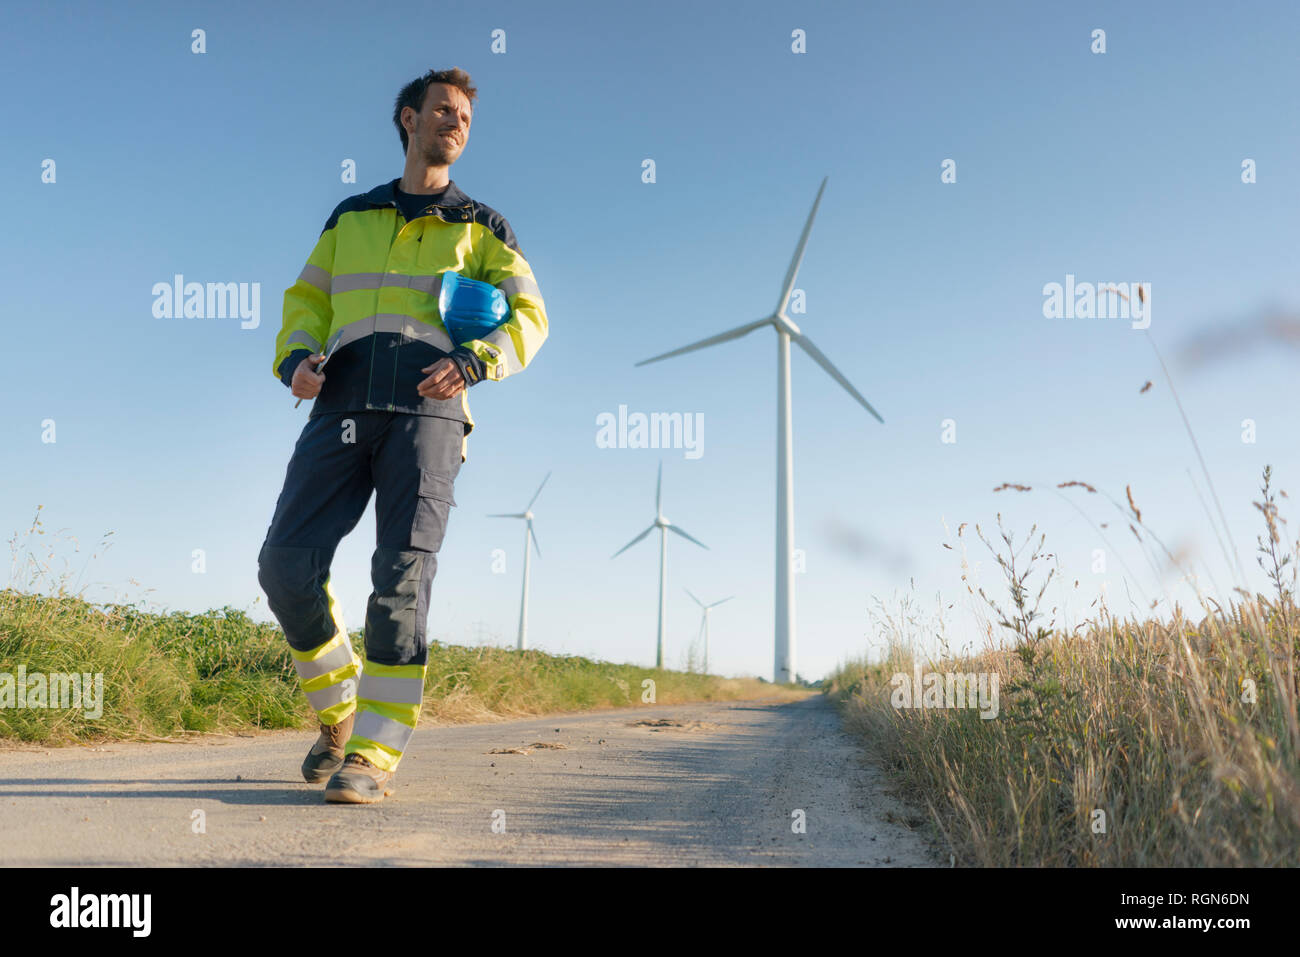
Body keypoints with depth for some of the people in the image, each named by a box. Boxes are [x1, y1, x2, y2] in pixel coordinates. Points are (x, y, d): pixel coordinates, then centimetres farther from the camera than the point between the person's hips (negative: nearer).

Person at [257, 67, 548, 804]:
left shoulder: (482, 227, 19)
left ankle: (375, 755, -11)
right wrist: (297, 361, 1)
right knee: (287, 563, -11)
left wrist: (473, 363, -12)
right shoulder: (350, 218, 26)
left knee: (402, 576, -15)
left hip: (427, 409, -2)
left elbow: (529, 317, 8)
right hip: (344, 407, 3)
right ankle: (339, 710, 10)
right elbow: (307, 302, 24)